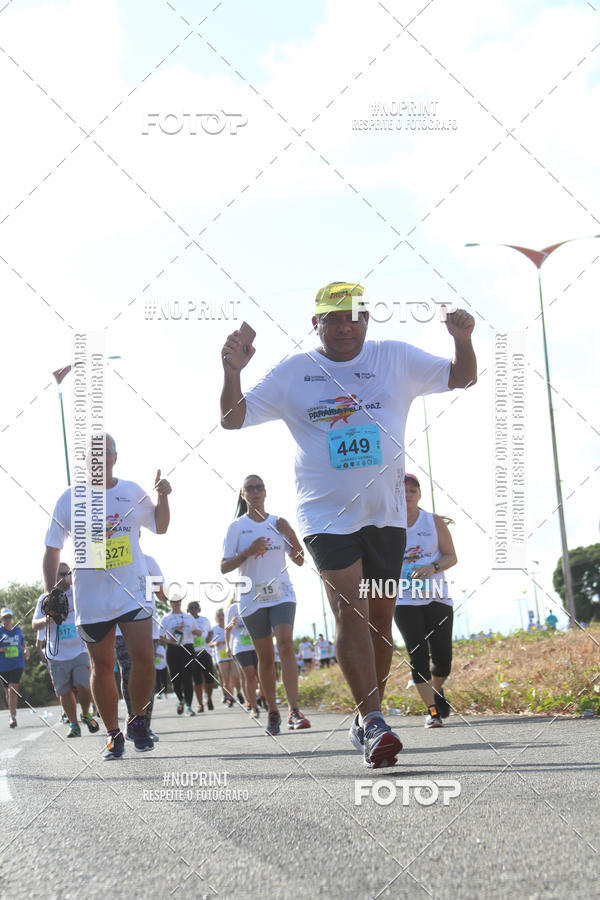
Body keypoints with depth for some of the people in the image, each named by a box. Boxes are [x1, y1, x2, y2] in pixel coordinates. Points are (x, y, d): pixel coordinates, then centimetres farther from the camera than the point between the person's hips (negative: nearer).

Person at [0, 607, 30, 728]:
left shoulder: (18, 630, 8)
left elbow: (23, 643, 21)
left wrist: (26, 650, 0)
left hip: (18, 665, 0)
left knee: (13, 690, -15)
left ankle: (12, 717, -18)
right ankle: (12, 712, 31)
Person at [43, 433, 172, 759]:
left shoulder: (133, 492, 6)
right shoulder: (69, 499, 2)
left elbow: (160, 527, 21)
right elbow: (52, 551, 7)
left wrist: (162, 497, 2)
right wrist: (52, 594, -2)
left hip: (133, 593, 0)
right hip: (90, 598, 0)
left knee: (144, 658, -11)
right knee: (102, 667, 4)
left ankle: (138, 720, 12)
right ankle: (113, 734, 17)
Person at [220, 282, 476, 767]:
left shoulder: (396, 358, 6)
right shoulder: (292, 372, 2)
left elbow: (462, 378, 11)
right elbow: (233, 418, 3)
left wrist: (463, 340, -11)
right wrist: (232, 372, -17)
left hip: (386, 513, 2)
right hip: (327, 513, -2)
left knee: (380, 618, 5)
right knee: (350, 610, -17)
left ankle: (368, 719, 19)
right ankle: (373, 725, -18)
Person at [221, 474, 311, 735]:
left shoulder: (278, 523, 10)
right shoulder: (237, 526, 3)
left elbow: (299, 560, 11)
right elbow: (224, 567, -2)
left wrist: (291, 534, -5)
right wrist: (248, 552, -18)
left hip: (281, 594, 1)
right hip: (252, 598, 0)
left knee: (286, 645, -18)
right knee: (265, 657, 3)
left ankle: (294, 711, -23)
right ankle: (272, 713, 15)